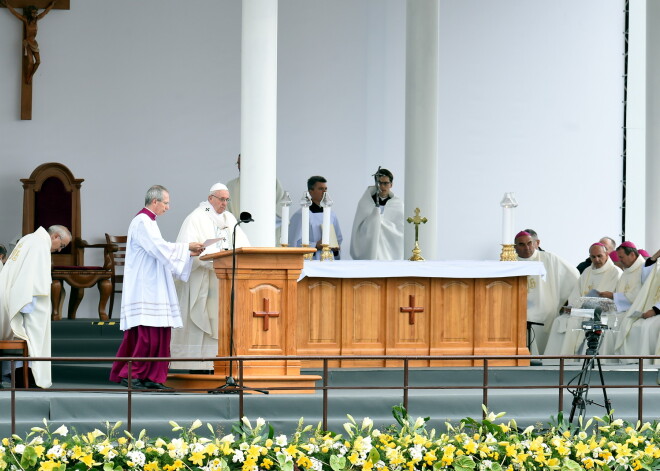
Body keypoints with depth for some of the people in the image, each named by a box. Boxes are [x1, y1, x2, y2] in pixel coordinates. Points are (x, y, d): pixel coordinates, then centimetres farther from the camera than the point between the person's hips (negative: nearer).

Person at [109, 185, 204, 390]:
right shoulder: (142, 222, -11)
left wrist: (188, 252, 13)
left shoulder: (149, 222, 20)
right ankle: (129, 374, -6)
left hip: (154, 289, 10)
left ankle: (153, 378, 4)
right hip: (144, 288, -10)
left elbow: (159, 252, 21)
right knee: (148, 334, -12)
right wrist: (187, 247, -10)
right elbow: (161, 249, -19)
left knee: (161, 334, 5)